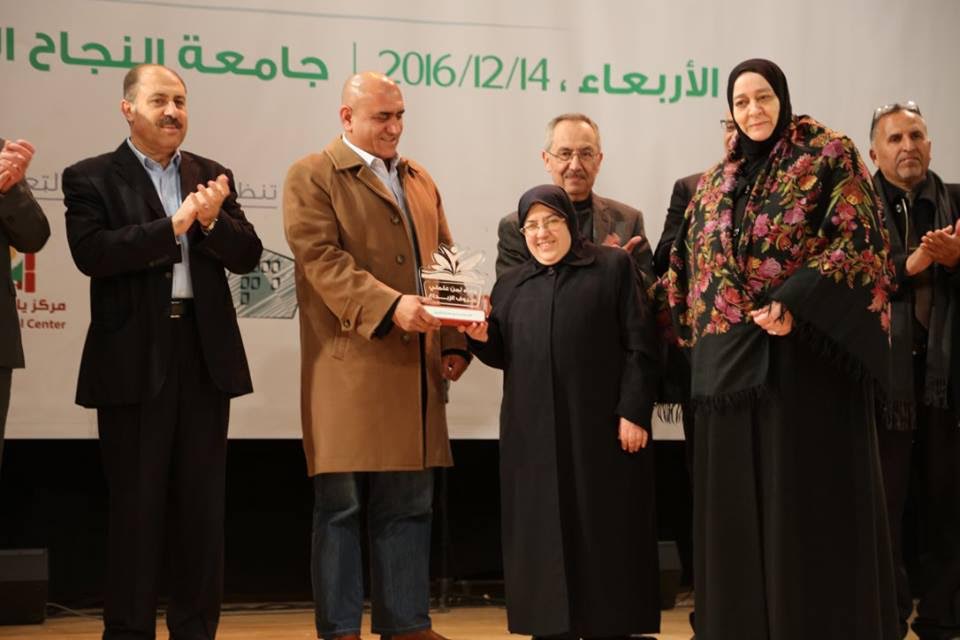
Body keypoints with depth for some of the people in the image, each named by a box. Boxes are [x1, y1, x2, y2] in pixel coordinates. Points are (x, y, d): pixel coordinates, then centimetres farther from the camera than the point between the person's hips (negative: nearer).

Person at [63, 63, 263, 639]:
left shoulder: (212, 177, 13)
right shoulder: (91, 178, 0)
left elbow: (248, 255, 6)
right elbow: (91, 253, -15)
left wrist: (213, 221, -13)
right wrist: (173, 225, -18)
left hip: (205, 356, 4)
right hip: (134, 359, -4)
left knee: (203, 505, 7)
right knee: (136, 506, 2)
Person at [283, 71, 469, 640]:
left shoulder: (420, 181, 19)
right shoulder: (312, 177, -1)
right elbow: (321, 259, -13)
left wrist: (454, 341, 7)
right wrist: (389, 304, -23)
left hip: (415, 371, 6)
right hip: (349, 372, -6)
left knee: (409, 504, 9)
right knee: (341, 504, 0)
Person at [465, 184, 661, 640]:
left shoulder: (613, 267, 4)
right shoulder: (510, 285, 16)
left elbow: (640, 345, -3)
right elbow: (503, 355, 17)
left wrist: (634, 411, -12)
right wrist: (481, 338, -4)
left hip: (600, 427, -3)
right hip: (533, 432, 3)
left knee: (604, 532, 1)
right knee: (543, 535, 3)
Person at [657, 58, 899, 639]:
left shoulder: (831, 156, -1)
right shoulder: (716, 182, 17)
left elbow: (860, 239, -12)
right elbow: (693, 264, 21)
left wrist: (794, 304, -21)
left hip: (808, 352, -6)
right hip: (734, 356, 6)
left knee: (809, 496, -5)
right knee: (739, 500, 6)